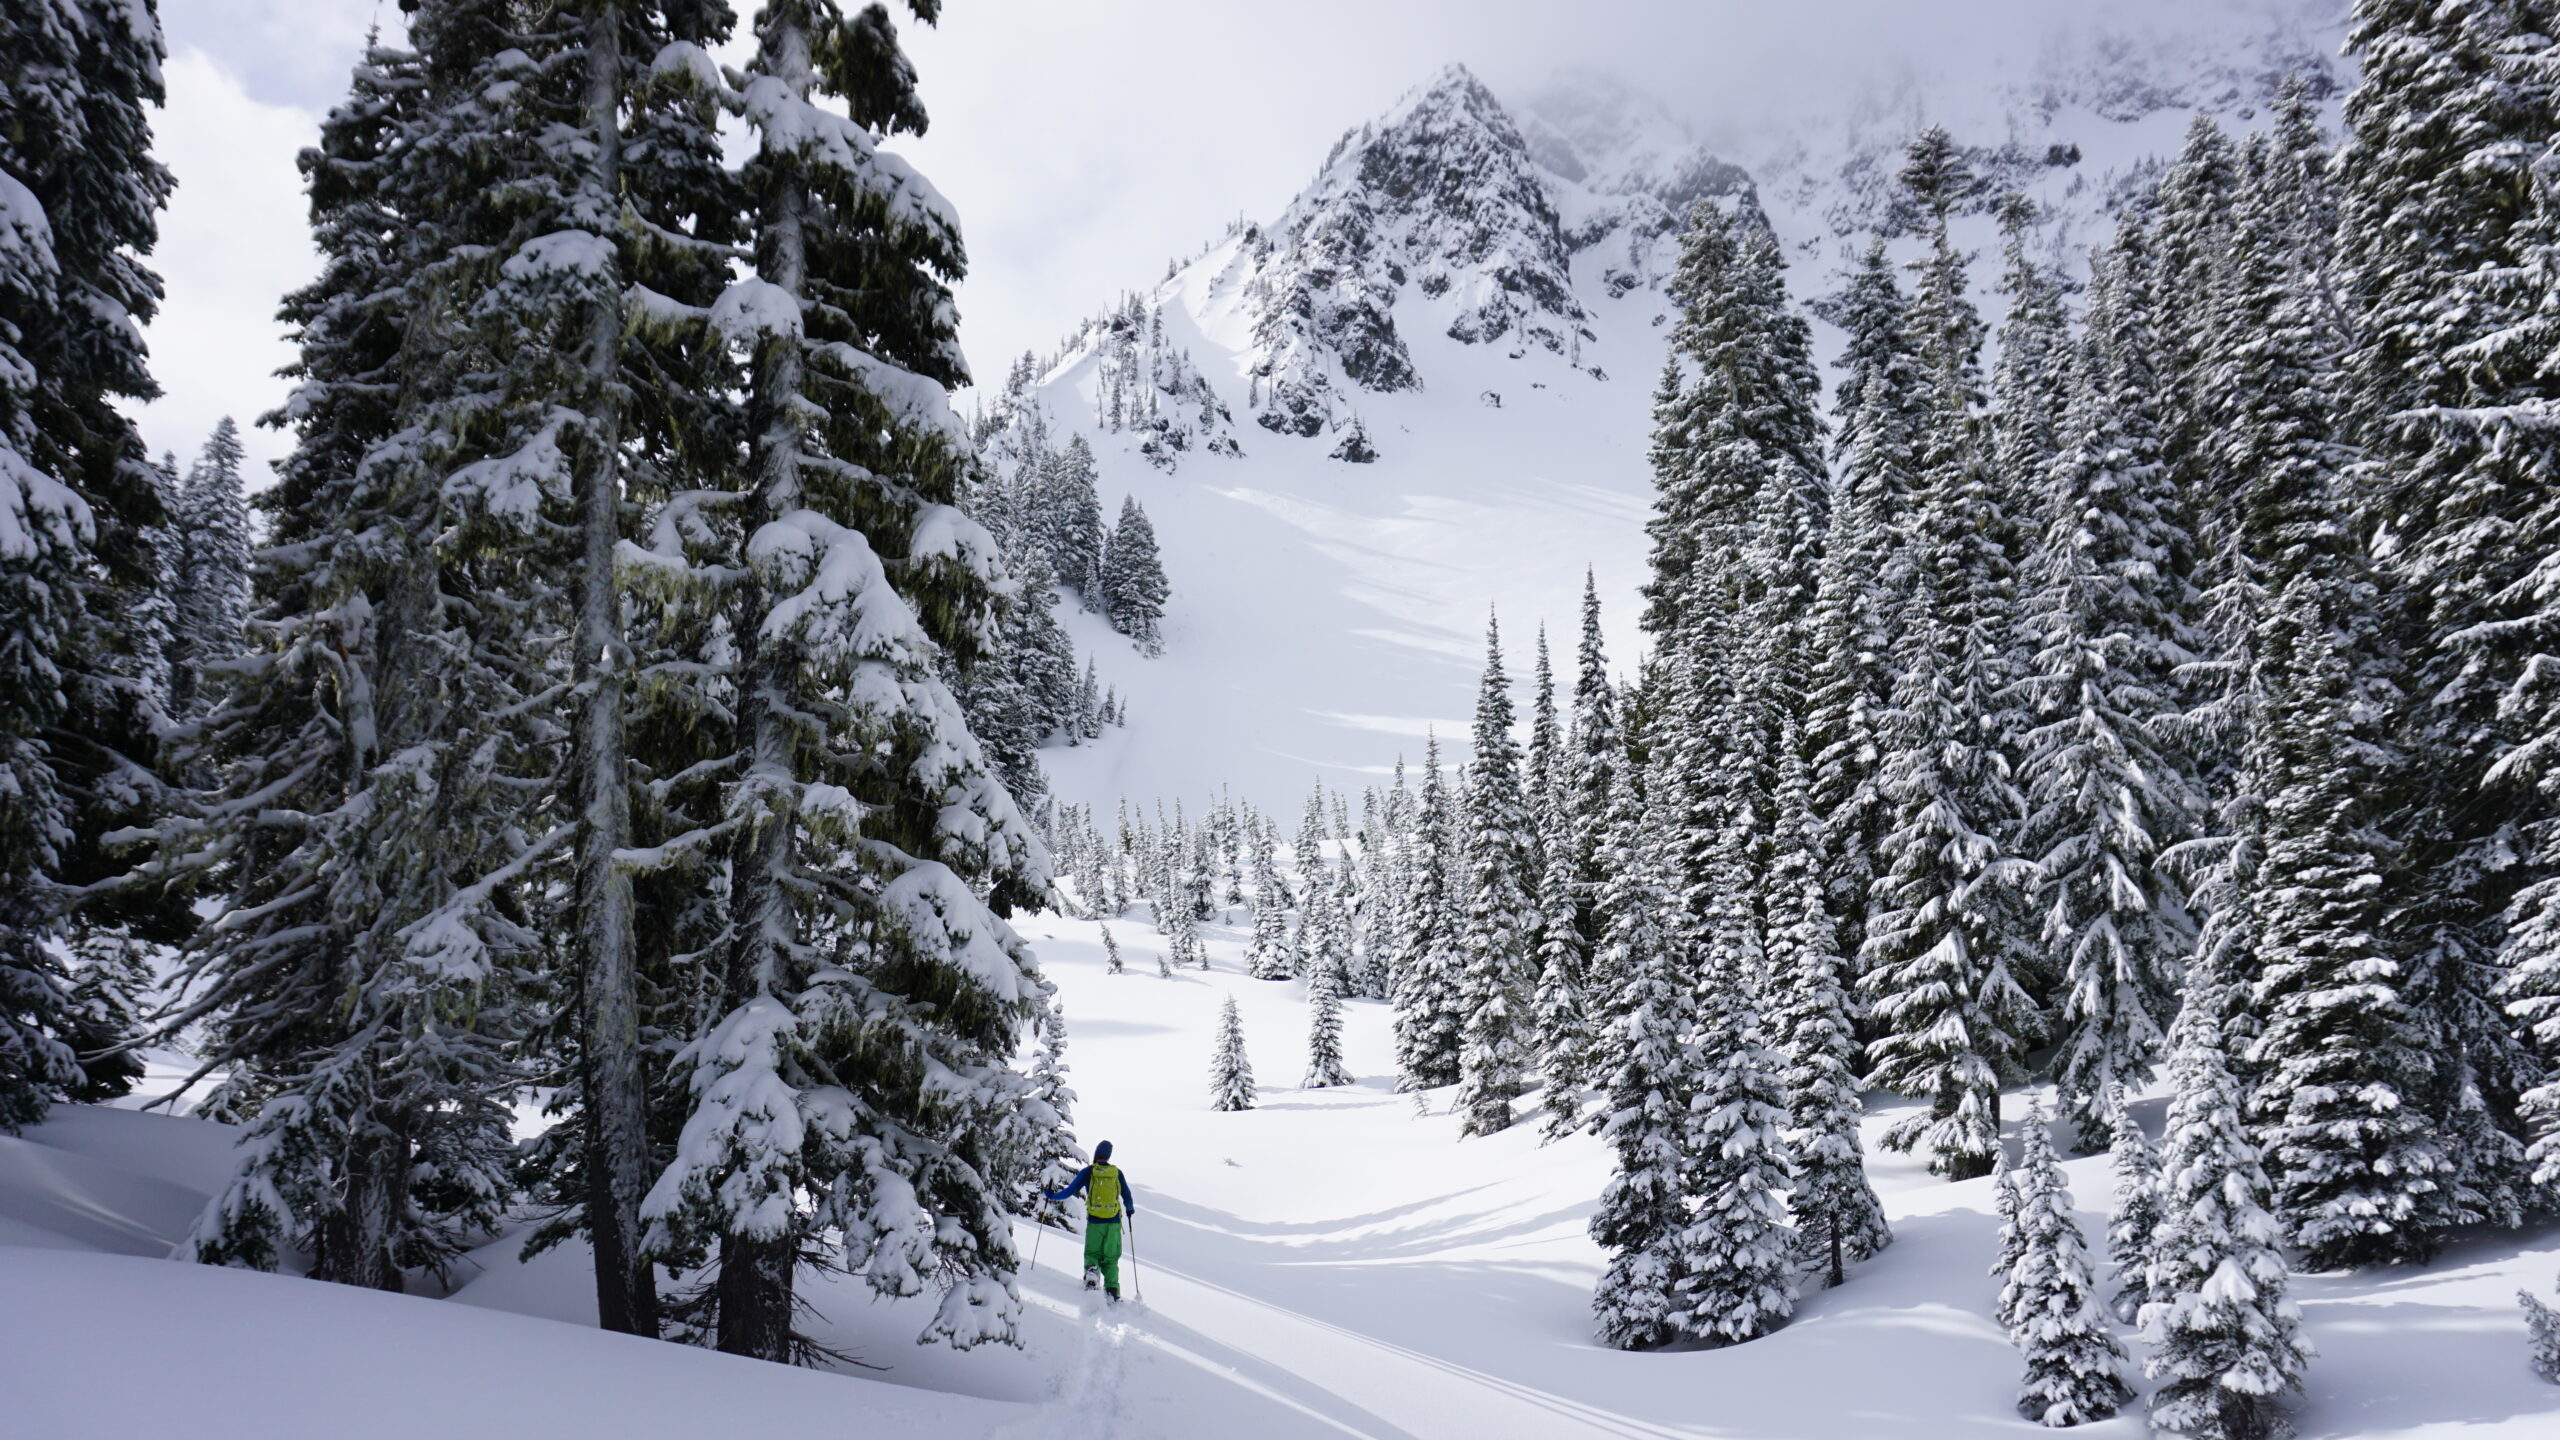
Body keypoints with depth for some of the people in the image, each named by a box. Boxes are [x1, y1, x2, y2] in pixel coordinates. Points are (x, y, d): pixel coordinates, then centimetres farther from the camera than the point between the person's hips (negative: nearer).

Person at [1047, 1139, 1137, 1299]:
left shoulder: (1088, 1172, -2)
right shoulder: (1117, 1173, 3)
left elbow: (1070, 1190, 2)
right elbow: (1127, 1197, 9)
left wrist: (1053, 1196, 19)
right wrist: (1130, 1209, 32)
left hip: (1094, 1221, -1)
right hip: (1113, 1221, 1)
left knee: (1092, 1253, 12)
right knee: (1110, 1258, 10)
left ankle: (1091, 1270, -20)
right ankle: (1112, 1288, -6)